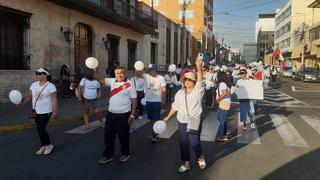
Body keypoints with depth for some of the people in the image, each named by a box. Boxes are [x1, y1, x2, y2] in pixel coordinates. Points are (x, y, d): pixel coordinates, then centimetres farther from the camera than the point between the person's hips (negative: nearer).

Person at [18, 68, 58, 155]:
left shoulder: (50, 86, -12)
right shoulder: (34, 85, 6)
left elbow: (54, 100, -14)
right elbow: (29, 97, 6)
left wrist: (55, 111, -17)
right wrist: (22, 103, -10)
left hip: (45, 112, -6)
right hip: (36, 112, 6)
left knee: (41, 129, -9)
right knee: (40, 130, 12)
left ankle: (49, 145, 13)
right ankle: (43, 146, 26)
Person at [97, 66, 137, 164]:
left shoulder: (129, 85, -9)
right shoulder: (112, 81, 5)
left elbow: (134, 101, -8)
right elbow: (100, 80, 7)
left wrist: (132, 115, -11)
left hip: (124, 115, -5)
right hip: (111, 113, 5)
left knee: (123, 136, 9)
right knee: (108, 135, 11)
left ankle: (125, 153, 30)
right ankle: (108, 155, 26)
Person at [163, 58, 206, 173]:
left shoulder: (198, 90, -6)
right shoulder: (179, 93, 6)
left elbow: (201, 81, -24)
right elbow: (175, 107, 14)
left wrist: (199, 68, -39)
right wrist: (168, 117, 12)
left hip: (194, 121, -4)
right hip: (182, 121, 4)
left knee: (194, 142, -5)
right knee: (183, 143, 8)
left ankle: (200, 157, 26)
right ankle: (186, 163, 24)